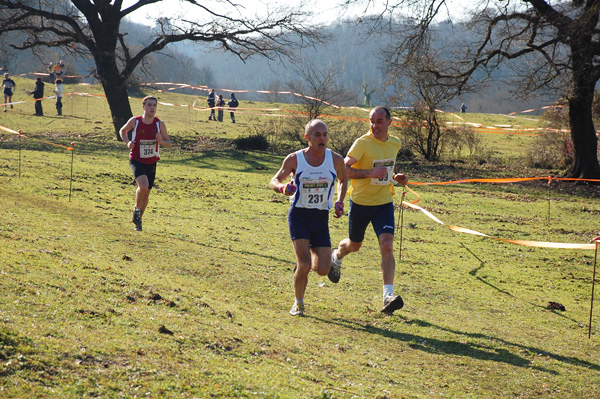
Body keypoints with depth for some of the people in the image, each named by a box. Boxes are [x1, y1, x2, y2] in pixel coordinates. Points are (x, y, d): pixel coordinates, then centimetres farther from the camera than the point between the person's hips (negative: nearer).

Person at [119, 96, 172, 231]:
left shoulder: (160, 124, -4)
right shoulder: (135, 121, -8)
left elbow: (168, 143, 4)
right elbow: (122, 131, 10)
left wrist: (161, 141, -19)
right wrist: (127, 142, -9)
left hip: (151, 163, 3)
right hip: (136, 161, -3)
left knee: (146, 193, 11)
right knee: (143, 185, -28)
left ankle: (138, 220, 32)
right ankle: (137, 209, -1)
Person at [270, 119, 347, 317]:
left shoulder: (335, 159, -3)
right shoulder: (295, 159, -8)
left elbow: (343, 179, 18)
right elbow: (274, 181, -1)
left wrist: (340, 202, 3)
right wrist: (283, 187, -24)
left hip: (321, 218, 3)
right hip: (299, 215, -3)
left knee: (323, 269, -4)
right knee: (304, 265, -16)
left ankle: (306, 263, 33)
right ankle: (298, 303, 9)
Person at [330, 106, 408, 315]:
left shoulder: (395, 144, 3)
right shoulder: (362, 143, -16)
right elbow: (344, 169, -19)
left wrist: (396, 178, 3)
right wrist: (370, 173, -29)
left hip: (384, 204, 3)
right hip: (360, 203, -3)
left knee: (387, 246, -16)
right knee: (354, 245, 17)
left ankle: (388, 295, -20)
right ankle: (336, 256, 55)